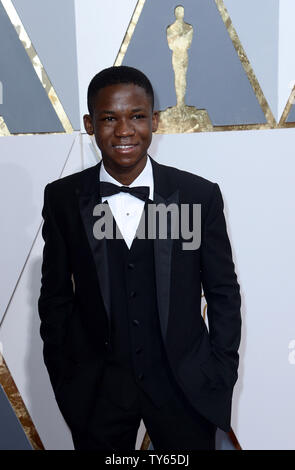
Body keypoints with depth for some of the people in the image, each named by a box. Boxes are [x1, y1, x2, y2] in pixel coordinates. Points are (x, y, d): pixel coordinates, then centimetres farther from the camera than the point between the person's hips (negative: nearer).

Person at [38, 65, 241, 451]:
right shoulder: (63, 198, -7)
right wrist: (63, 380, 2)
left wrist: (222, 377, -3)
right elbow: (55, 296, 0)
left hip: (185, 385, 0)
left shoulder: (200, 195, -10)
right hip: (95, 389, 1)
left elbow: (224, 293, -2)